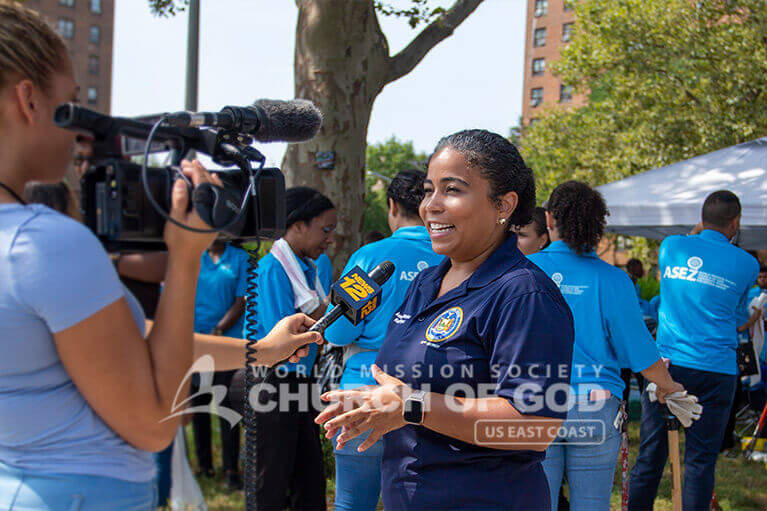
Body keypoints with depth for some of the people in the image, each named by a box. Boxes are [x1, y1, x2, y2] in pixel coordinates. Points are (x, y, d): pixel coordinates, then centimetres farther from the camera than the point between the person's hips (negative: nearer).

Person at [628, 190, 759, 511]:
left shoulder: (671, 246, 6)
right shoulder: (746, 264, 0)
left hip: (665, 363, 2)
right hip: (715, 370, -2)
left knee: (650, 455, 8)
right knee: (700, 460, 2)